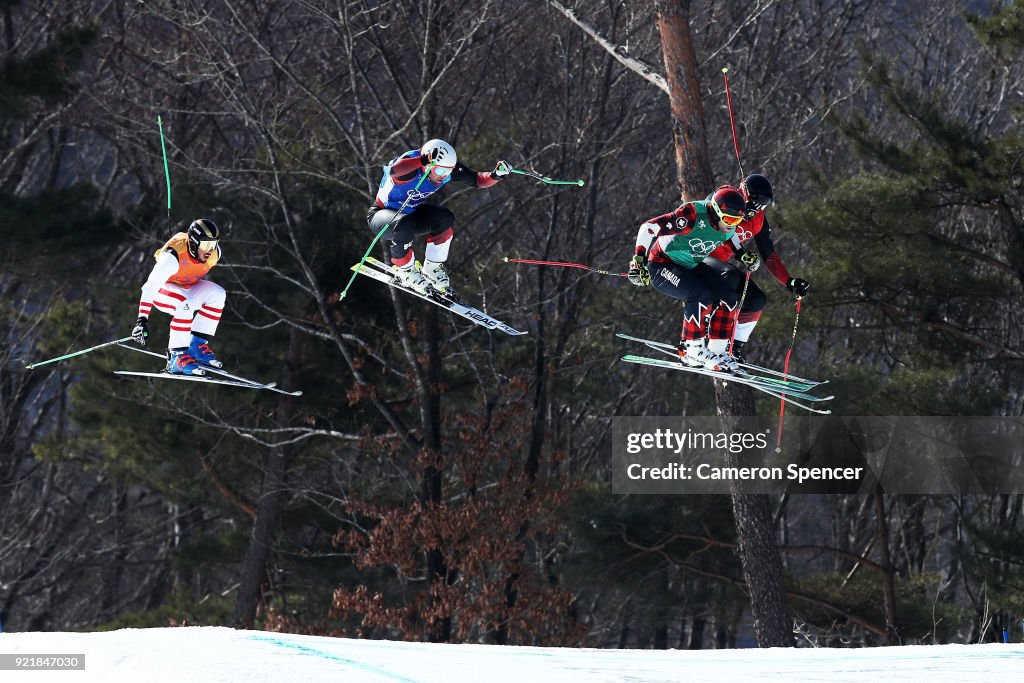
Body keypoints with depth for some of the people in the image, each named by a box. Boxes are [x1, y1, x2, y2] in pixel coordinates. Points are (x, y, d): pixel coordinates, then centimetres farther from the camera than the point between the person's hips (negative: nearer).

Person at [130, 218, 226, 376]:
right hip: (161, 290, -7)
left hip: (187, 287, 7)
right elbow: (149, 288, -36)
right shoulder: (173, 257, -36)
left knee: (217, 294, -17)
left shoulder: (213, 253, -16)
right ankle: (177, 357, -28)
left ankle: (197, 346, -8)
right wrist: (142, 320, -41)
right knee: (186, 304, -36)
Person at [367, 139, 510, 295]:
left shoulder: (446, 167, -15)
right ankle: (406, 271, -12)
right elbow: (394, 170, -58)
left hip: (410, 212, 6)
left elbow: (478, 180, -8)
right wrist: (422, 161, -67)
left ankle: (432, 268, -1)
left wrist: (495, 176, -29)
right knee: (404, 226, -38)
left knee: (445, 218, -20)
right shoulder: (411, 165, -34)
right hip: (381, 214, -6)